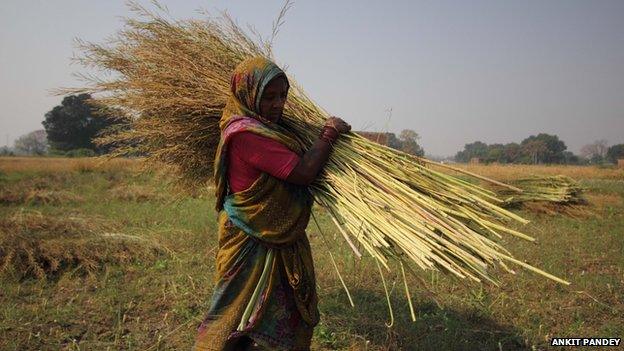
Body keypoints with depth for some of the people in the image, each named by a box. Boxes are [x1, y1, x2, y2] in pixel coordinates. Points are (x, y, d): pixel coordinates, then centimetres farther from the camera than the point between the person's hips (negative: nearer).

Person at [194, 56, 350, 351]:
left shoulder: (266, 127, 8)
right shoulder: (245, 132, -23)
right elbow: (303, 172, -25)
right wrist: (329, 133, -12)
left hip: (283, 244, 10)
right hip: (253, 248, -9)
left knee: (289, 321, 20)